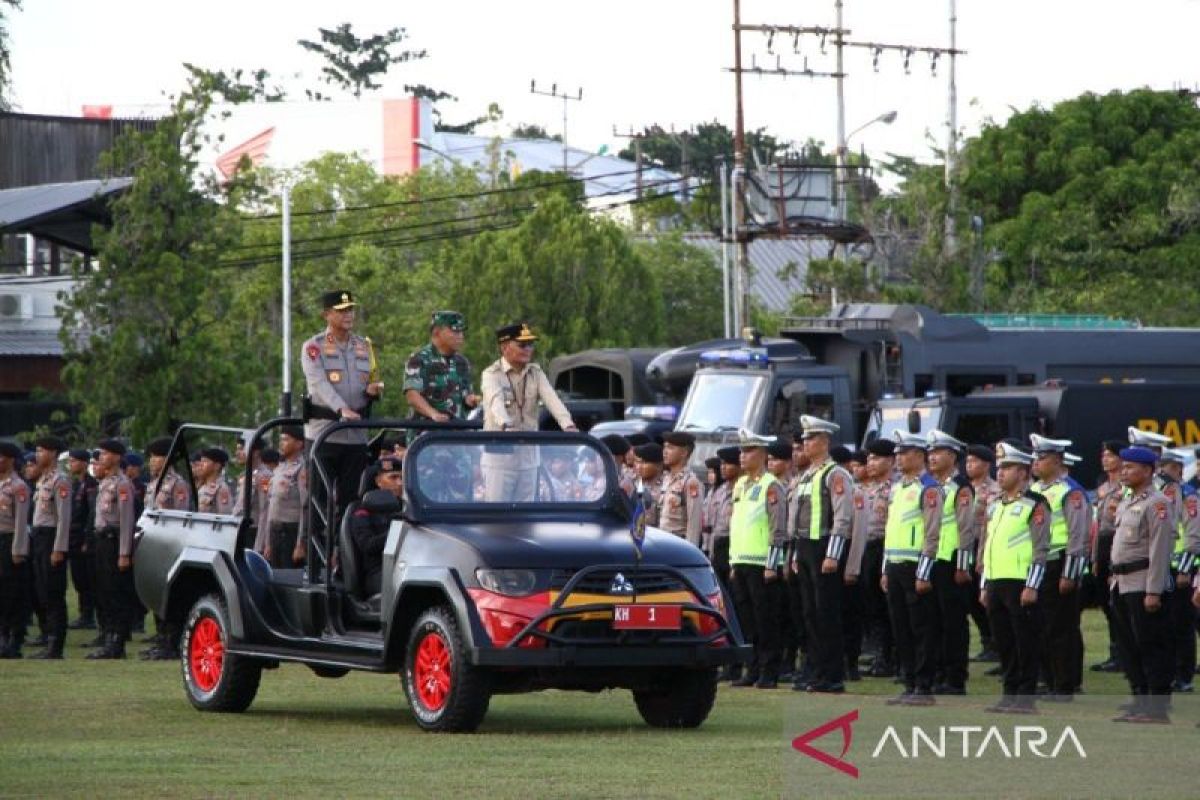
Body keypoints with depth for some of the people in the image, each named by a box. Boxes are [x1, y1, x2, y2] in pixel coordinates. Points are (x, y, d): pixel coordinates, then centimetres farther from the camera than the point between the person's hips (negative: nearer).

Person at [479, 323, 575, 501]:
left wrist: (568, 425, -28)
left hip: (528, 456, 5)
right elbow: (496, 401, -27)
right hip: (499, 452, -5)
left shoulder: (536, 374, 8)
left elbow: (552, 399, -8)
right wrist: (507, 426, -48)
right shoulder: (492, 374, -7)